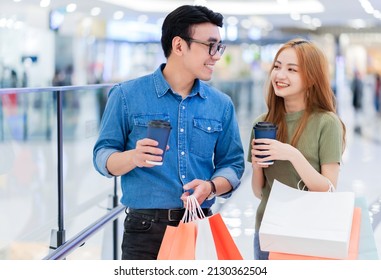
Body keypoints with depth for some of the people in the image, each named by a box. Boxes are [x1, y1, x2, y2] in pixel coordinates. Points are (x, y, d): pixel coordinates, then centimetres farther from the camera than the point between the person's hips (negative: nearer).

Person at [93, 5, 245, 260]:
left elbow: (232, 164, 6)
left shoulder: (222, 105, 7)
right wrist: (133, 157, -23)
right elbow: (102, 157, -2)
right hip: (145, 229, -3)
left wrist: (211, 187, -15)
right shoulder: (127, 96, -2)